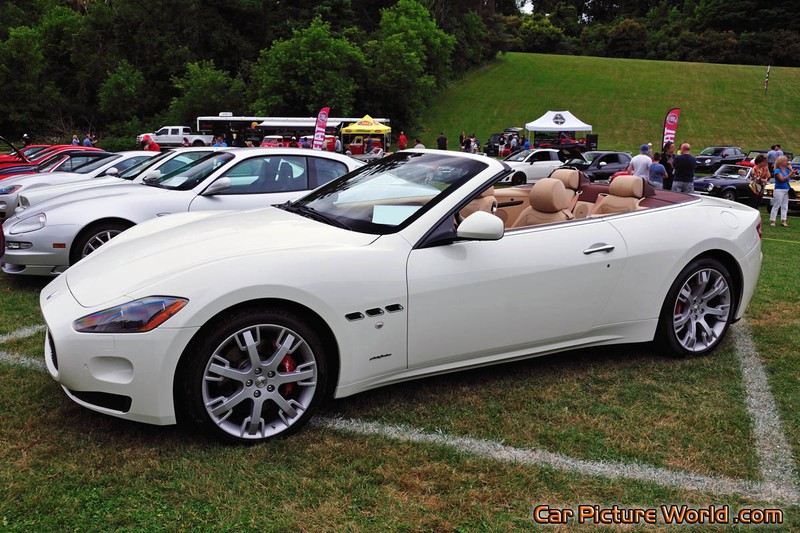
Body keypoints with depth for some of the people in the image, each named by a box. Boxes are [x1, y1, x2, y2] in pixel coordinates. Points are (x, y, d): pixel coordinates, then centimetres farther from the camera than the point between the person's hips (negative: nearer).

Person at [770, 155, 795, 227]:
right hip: (779, 190, -7)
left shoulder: (786, 170, 9)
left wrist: (790, 168, 1)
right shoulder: (777, 171, -12)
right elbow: (782, 179, -21)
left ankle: (783, 221, 12)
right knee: (776, 206, -3)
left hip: (786, 190, 7)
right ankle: (772, 221, 2)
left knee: (785, 206, 8)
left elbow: (793, 176, 7)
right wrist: (790, 174, -24)